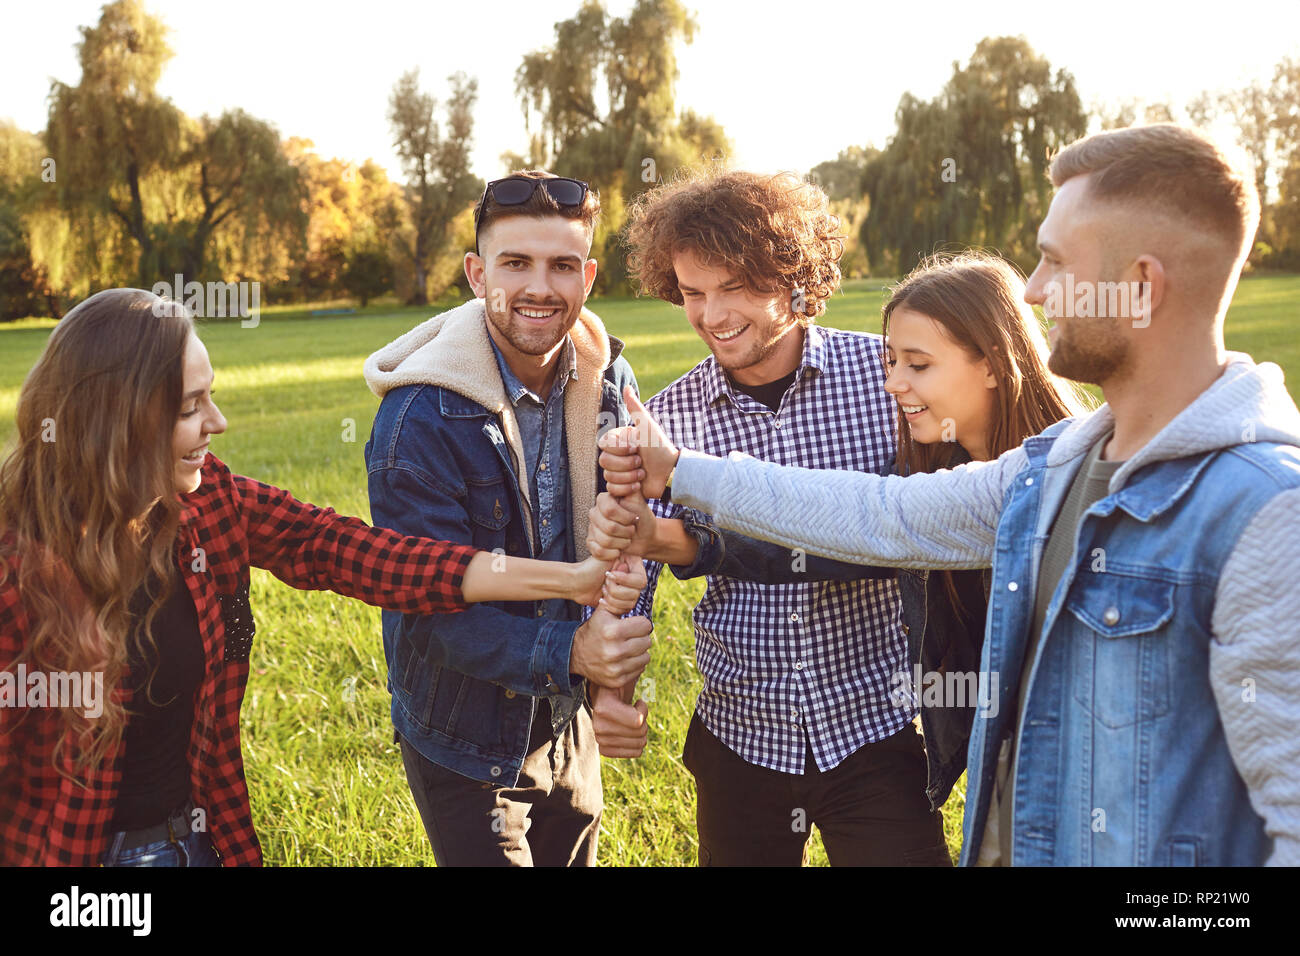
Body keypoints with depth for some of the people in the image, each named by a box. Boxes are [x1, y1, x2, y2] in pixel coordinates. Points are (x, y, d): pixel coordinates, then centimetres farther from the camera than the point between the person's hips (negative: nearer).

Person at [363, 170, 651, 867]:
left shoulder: (608, 379, -6)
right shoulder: (419, 417, -23)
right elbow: (433, 607, -24)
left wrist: (615, 663, -26)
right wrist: (569, 650, -39)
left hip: (569, 724, 5)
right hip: (463, 746, -5)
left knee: (575, 858, 23)